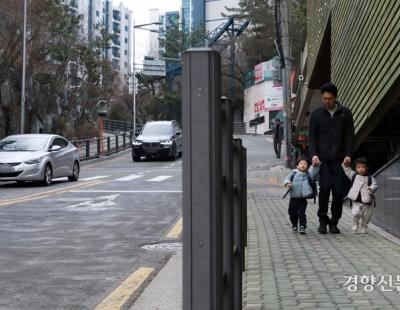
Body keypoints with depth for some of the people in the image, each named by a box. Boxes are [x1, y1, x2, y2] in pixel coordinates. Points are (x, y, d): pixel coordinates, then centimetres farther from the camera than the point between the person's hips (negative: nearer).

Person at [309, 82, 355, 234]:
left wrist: (348, 155, -7)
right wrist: (313, 154, -12)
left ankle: (334, 223, 9)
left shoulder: (345, 113, 8)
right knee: (325, 187, -15)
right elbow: (312, 136, 4)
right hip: (322, 159, -1)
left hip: (339, 159, 1)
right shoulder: (316, 114, 6)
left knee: (339, 190, -3)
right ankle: (323, 221, -1)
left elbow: (350, 136, 7)